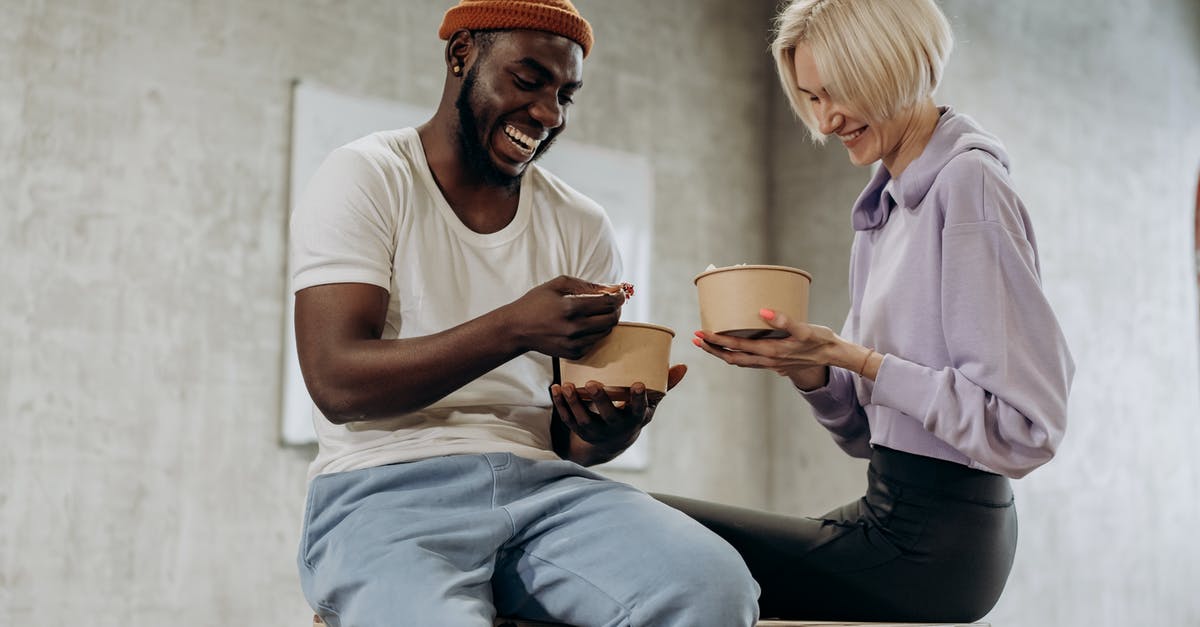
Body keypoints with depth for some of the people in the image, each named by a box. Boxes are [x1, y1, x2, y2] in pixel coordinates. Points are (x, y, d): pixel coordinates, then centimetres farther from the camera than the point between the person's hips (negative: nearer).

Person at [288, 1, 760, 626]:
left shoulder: (580, 225, 15)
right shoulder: (364, 178, 2)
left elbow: (572, 442, 13)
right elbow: (336, 383, -11)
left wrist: (610, 427, -12)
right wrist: (514, 328, -22)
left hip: (542, 485, 4)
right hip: (386, 492, -4)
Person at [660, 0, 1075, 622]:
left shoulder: (969, 183, -14)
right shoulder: (883, 207, 12)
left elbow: (1023, 426, -18)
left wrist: (853, 357, -19)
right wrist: (809, 369, -5)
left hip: (929, 545, -8)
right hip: (891, 514, 8)